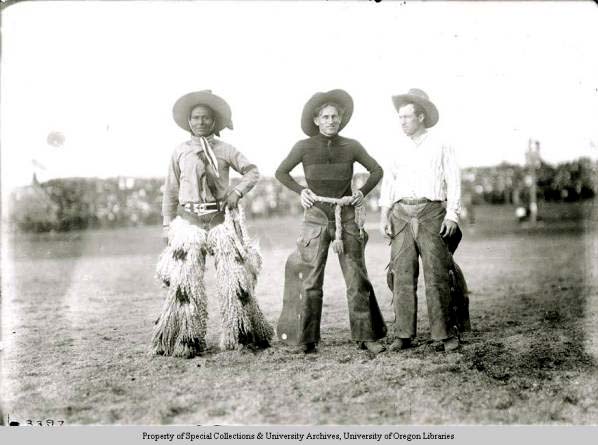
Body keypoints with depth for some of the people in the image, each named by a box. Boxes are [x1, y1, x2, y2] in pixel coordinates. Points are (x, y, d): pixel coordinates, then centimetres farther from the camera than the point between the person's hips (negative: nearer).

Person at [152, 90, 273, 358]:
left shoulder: (225, 150, 7)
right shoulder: (180, 153, 9)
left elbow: (252, 171, 11)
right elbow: (171, 191, 11)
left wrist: (237, 191, -7)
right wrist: (167, 225, 7)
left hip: (222, 219, 0)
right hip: (189, 221, 0)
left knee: (234, 277, 0)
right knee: (185, 280, -5)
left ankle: (241, 335, 12)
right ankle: (186, 341, 4)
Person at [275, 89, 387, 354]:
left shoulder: (351, 147, 3)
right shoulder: (304, 147, 0)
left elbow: (376, 171, 16)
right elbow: (281, 172, 13)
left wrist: (363, 192, 3)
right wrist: (300, 191, 1)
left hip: (347, 216, 1)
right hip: (316, 217, -1)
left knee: (357, 279, 1)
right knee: (310, 280, -1)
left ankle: (366, 336, 7)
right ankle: (305, 340, 7)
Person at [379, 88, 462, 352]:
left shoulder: (441, 146, 7)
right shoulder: (399, 149, 18)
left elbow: (453, 182, 3)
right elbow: (388, 182, 16)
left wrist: (452, 215, -8)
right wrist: (384, 216, 6)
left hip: (431, 213, -3)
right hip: (401, 214, 3)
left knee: (436, 276, -7)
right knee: (402, 276, -1)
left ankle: (445, 335, -2)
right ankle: (404, 335, 3)